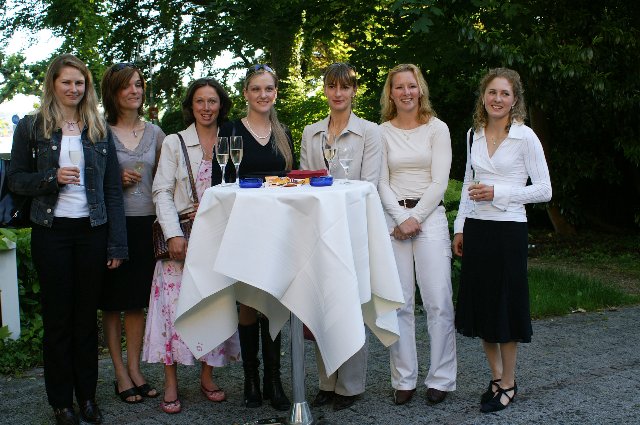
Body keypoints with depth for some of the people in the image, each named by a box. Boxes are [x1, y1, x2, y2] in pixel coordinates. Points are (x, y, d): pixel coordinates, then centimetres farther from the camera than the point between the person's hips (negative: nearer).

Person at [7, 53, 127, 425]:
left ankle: (87, 395, 21)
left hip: (92, 231, 2)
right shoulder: (31, 127, 3)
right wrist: (51, 178, -16)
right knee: (58, 316, 6)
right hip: (52, 231, -1)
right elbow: (16, 179, 4)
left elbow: (113, 189, 5)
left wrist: (117, 244, -1)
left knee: (87, 315, 9)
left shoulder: (99, 129, 7)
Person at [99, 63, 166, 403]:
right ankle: (120, 374, 14)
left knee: (137, 300, 10)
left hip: (145, 223, 3)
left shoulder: (154, 132, 10)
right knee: (112, 302, 4)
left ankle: (135, 369, 20)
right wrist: (117, 180, -14)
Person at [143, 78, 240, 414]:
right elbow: (162, 192, -2)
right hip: (181, 236, -2)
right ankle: (171, 385, 3)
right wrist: (173, 234, -13)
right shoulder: (174, 143, 5)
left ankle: (207, 377, 17)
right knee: (175, 304, -6)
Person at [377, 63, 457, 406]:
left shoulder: (437, 128, 3)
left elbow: (440, 181, -4)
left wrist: (416, 218, -10)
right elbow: (382, 183, 5)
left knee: (438, 301, -3)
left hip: (430, 215, -2)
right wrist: (400, 219, -7)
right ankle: (403, 379, 12)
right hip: (393, 218, 2)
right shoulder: (383, 132, 8)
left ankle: (441, 378, 9)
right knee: (399, 302, 3)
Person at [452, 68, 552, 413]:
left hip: (508, 228, -5)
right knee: (480, 303, 9)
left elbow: (544, 190, -7)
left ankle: (508, 384, 16)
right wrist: (460, 228, 13)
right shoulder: (474, 135, 9)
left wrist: (497, 192, -16)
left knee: (505, 305, 2)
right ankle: (496, 377, 24)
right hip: (476, 227, 5)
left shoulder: (525, 137, -6)